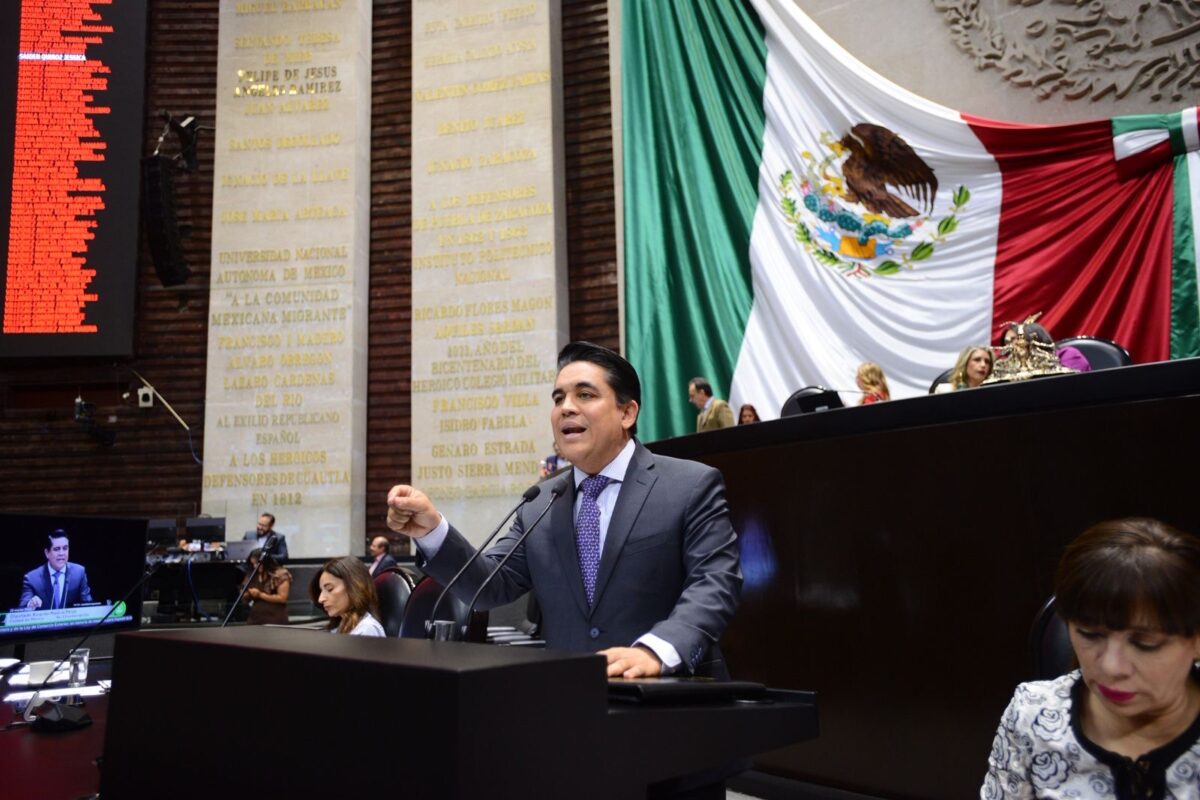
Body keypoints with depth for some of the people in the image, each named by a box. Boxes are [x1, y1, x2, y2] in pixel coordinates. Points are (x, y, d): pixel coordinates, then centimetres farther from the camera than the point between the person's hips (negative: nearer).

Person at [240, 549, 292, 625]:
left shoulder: (281, 575, -4)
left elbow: (282, 598, -10)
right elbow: (244, 600, 19)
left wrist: (260, 595, -12)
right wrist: (247, 595, -6)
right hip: (255, 619, 5)